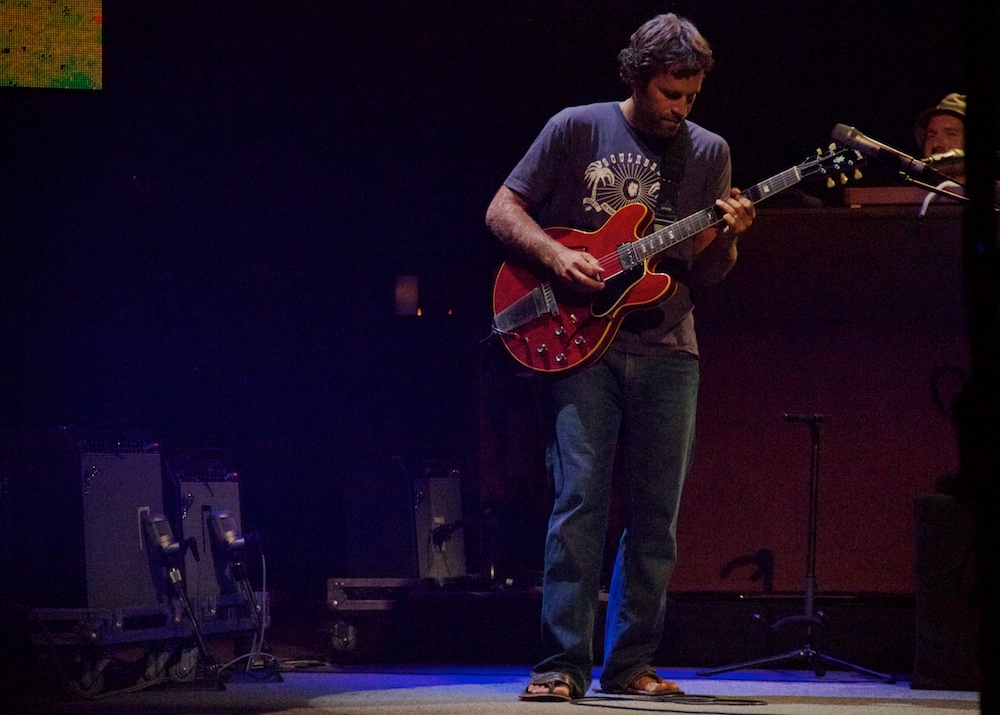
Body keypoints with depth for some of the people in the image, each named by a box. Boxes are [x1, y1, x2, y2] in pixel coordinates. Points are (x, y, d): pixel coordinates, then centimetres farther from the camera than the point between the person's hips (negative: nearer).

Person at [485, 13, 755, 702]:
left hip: (667, 352, 3)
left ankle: (630, 664, 11)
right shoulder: (577, 129, 1)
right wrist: (558, 257, -12)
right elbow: (502, 210, 4)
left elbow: (705, 273, 11)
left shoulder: (708, 153, 9)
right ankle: (564, 665, -11)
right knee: (581, 499, -12)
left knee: (656, 515, 3)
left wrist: (727, 238, -10)